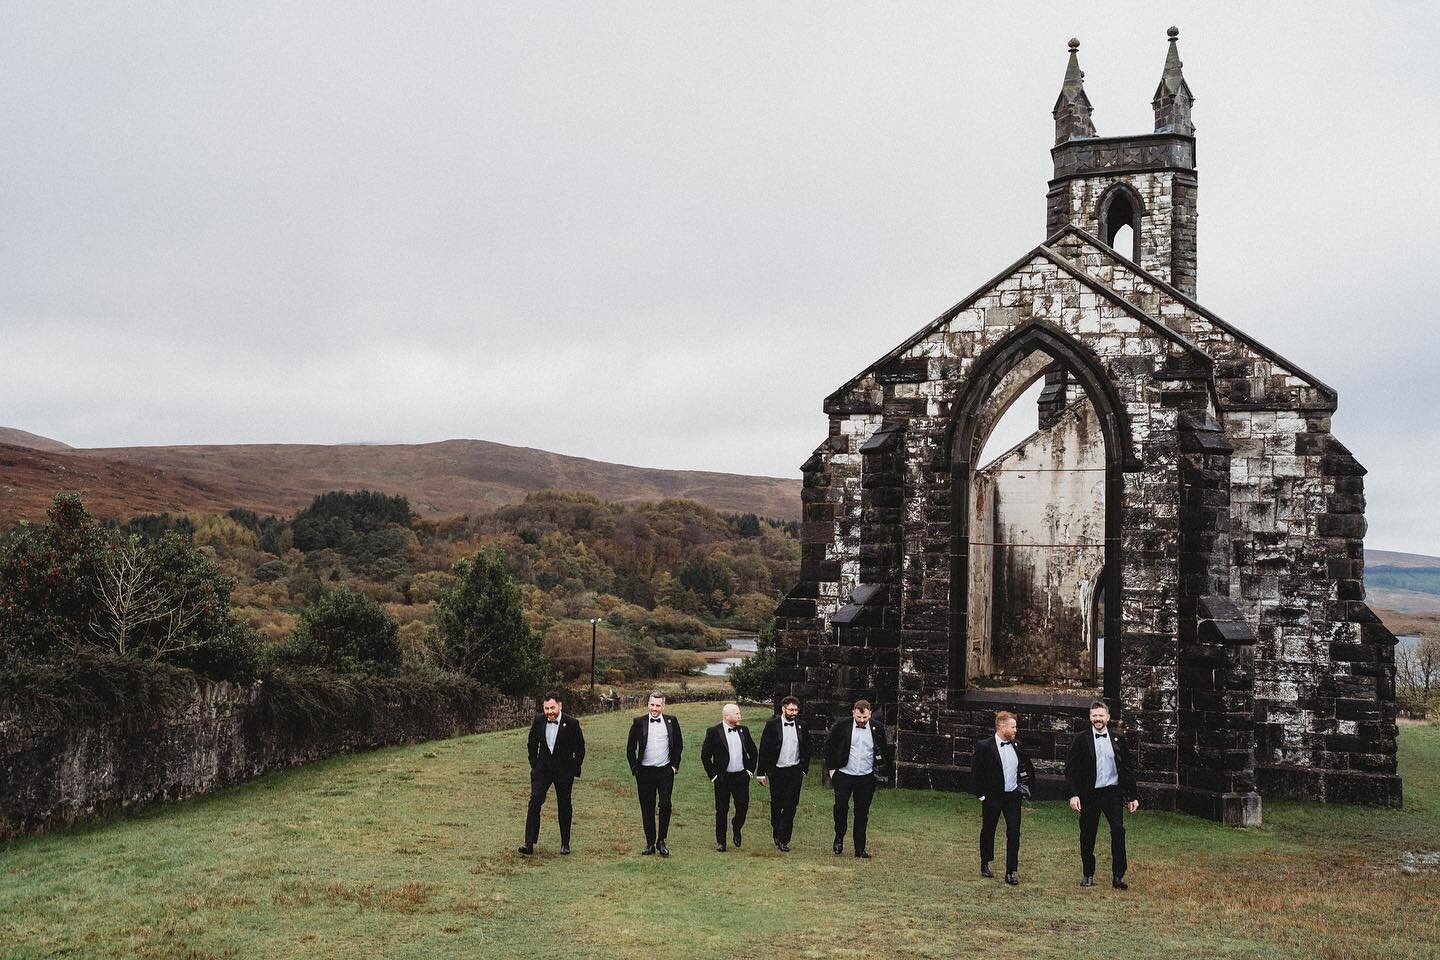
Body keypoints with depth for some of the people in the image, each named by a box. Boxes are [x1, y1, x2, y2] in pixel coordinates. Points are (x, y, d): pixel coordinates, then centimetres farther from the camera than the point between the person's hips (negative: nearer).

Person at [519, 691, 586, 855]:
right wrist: (534, 764, 8)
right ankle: (529, 843, -12)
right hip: (542, 768, 2)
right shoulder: (539, 720, -4)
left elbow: (580, 749, -3)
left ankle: (565, 843, 21)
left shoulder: (571, 723, -12)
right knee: (534, 803, -11)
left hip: (564, 771, -2)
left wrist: (575, 771, -4)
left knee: (564, 807, 7)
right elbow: (532, 742, 12)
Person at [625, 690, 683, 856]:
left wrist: (675, 765, 4)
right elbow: (630, 748, 6)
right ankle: (650, 843, 12)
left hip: (665, 771, 0)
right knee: (647, 809, 4)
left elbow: (678, 745, 11)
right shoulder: (639, 722, 0)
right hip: (645, 772, 0)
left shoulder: (672, 721, 3)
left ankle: (661, 841, 9)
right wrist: (634, 768, 2)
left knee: (665, 806, -5)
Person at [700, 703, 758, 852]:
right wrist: (713, 775, -8)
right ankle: (720, 842, 14)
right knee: (722, 811, 3)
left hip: (741, 777, 3)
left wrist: (750, 769, 9)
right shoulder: (714, 732, -8)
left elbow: (752, 751, 16)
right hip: (722, 778, -3)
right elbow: (705, 755, -6)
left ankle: (736, 828, 31)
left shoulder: (744, 731, 6)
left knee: (743, 806, 1)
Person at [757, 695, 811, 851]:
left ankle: (783, 839, 5)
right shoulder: (772, 725, -7)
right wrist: (761, 772, -7)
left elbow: (806, 749, 11)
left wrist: (804, 769, 8)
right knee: (776, 805, 9)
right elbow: (764, 749, -6)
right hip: (776, 771, -2)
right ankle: (776, 829, 34)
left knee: (791, 806, -1)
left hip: (795, 772, 2)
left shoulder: (801, 726, 2)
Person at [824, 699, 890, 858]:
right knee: (841, 808, 1)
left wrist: (882, 772, 5)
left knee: (862, 813, 5)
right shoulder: (842, 726, -6)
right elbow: (829, 746, 3)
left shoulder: (877, 728, -1)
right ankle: (839, 839, 24)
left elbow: (884, 751, 11)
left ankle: (860, 849, 12)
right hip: (843, 775, -1)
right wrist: (831, 768, -1)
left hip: (867, 778, 1)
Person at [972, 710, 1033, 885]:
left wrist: (1025, 784, 11)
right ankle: (985, 863, 35)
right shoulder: (984, 746, -13)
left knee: (1014, 833, -4)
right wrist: (981, 795, -10)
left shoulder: (1016, 745, 2)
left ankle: (1010, 872, 1)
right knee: (988, 831, 13)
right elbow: (975, 772, -10)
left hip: (1012, 796, 3)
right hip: (992, 797, -3)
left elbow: (1027, 766, 19)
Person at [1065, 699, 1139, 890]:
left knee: (1118, 831, -12)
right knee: (1087, 836, 6)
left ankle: (1118, 877, -7)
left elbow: (1128, 769, 11)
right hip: (1089, 794, -1)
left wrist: (1133, 796, 8)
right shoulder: (1081, 739, 0)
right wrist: (1073, 794, -9)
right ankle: (1088, 875, 21)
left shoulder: (1117, 740, 6)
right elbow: (1070, 768, -1)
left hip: (1112, 792, 1)